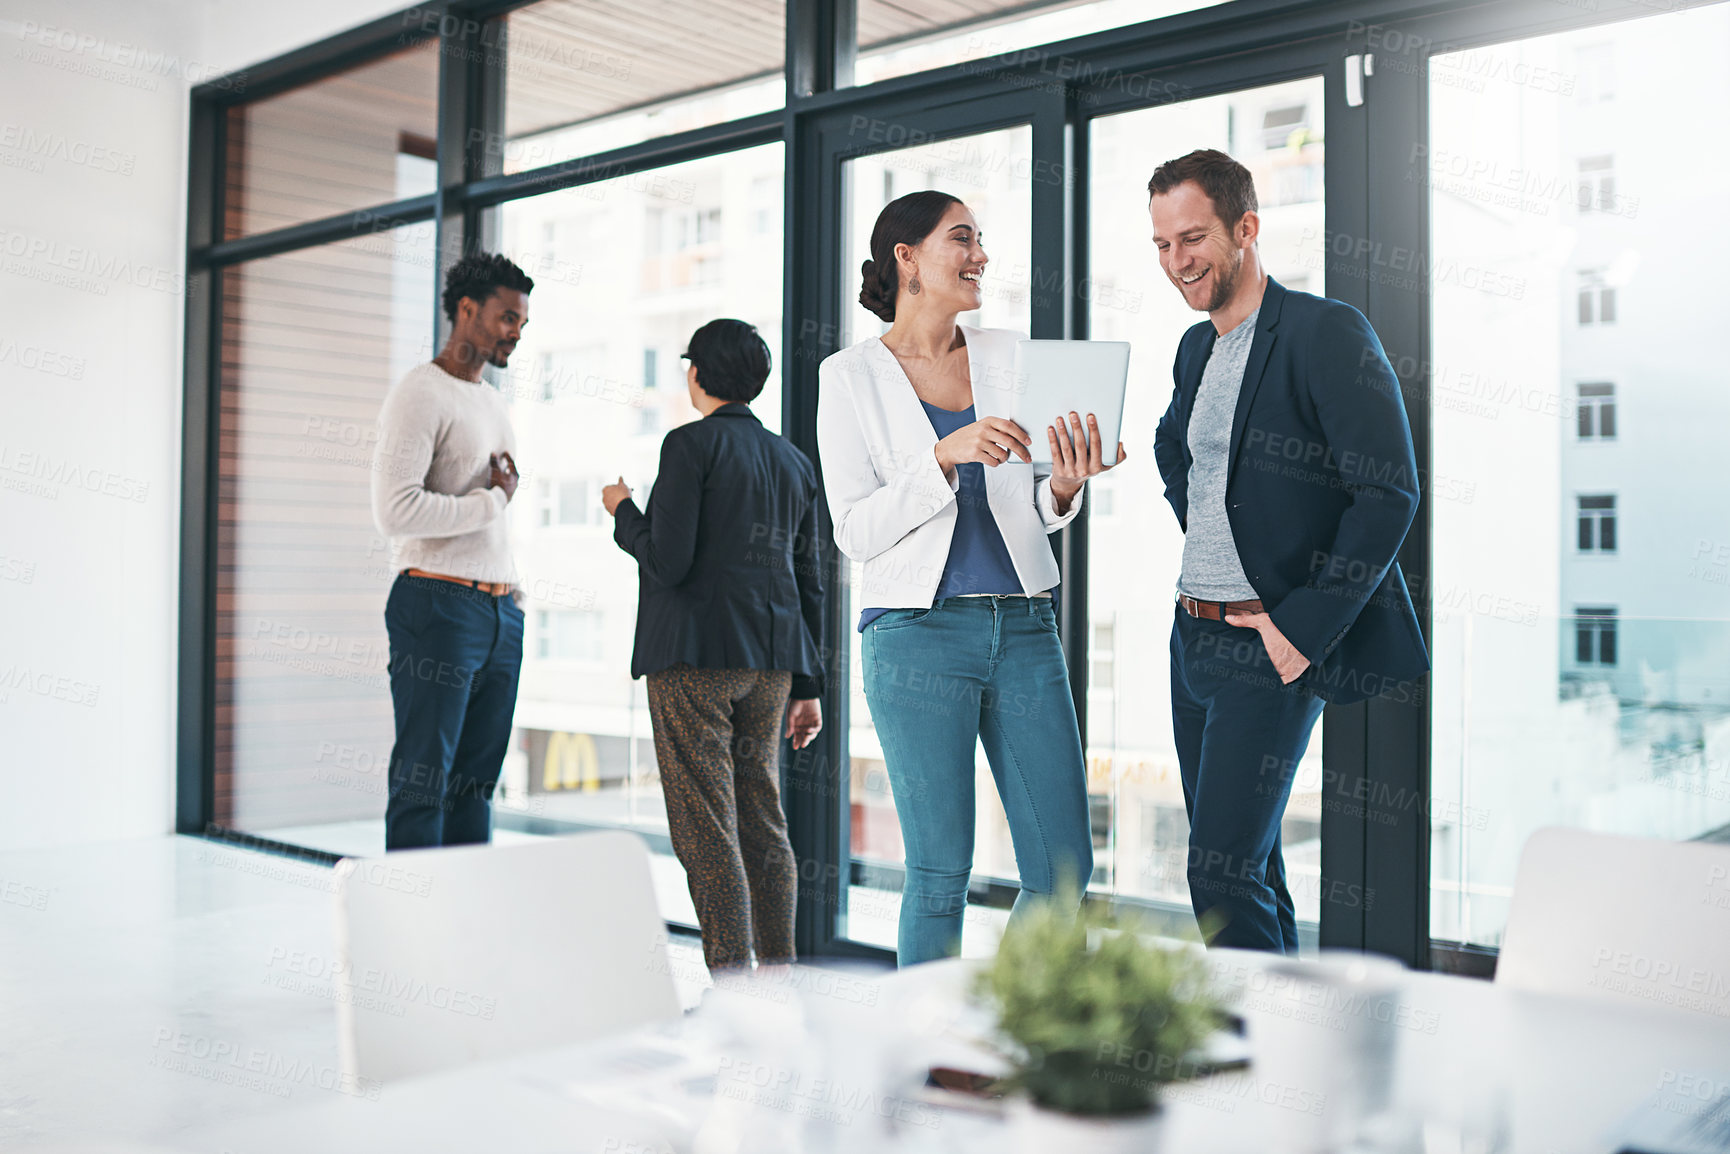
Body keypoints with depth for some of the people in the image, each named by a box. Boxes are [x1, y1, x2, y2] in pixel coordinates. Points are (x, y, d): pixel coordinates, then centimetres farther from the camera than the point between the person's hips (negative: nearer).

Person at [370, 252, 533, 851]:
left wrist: (510, 590, 14)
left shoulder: (494, 402, 20)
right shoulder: (419, 394, -8)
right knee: (423, 781, -3)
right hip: (438, 605, -8)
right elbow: (395, 510, -19)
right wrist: (491, 500, -9)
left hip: (500, 611, 8)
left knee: (476, 781, 10)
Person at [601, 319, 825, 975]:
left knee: (706, 830, -4)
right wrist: (808, 685, 18)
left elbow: (668, 562, -15)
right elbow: (809, 583, 15)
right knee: (764, 824, 14)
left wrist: (622, 511, 5)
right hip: (770, 662, 7)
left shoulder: (691, 444, -6)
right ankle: (778, 977, 19)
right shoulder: (793, 461, 14)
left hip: (694, 658, -7)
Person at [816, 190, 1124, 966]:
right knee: (940, 872, -2)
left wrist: (1064, 487, -9)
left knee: (1064, 867, 4)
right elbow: (856, 531, -5)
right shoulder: (851, 377, 2)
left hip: (1024, 626, 4)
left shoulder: (1006, 355, 13)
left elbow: (1035, 513, 14)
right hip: (917, 632, -4)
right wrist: (944, 457, -18)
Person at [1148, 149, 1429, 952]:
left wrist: (1304, 628, -18)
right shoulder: (1195, 349, 13)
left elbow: (1389, 494, -17)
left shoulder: (1327, 334, -12)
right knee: (1244, 864, 14)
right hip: (1194, 636, 8)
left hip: (1270, 649, -8)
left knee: (1224, 877, -10)